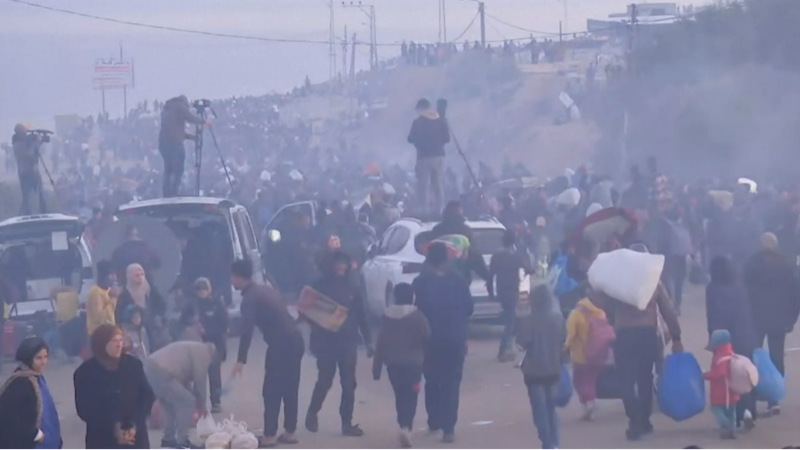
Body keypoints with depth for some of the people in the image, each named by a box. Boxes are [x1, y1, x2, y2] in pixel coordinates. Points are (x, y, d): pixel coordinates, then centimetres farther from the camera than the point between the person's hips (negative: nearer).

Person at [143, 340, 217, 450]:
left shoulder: (195, 349, 31)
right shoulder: (203, 352, 2)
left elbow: (184, 379, 32)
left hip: (149, 368, 10)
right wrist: (201, 405, 15)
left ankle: (169, 439, 30)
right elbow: (200, 380, 2)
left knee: (170, 404, 25)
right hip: (160, 373, -10)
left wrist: (197, 404, 33)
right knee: (187, 402, -2)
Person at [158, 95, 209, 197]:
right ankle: (173, 195, -14)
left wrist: (192, 136, 31)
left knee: (168, 170, 13)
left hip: (163, 143, 7)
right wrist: (204, 121, 10)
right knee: (178, 171, -5)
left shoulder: (166, 109, 27)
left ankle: (167, 196, 8)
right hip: (174, 142, -7)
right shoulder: (180, 107, 4)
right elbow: (191, 118, -7)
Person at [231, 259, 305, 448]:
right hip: (295, 340, 9)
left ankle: (269, 435, -2)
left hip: (281, 344, -9)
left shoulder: (250, 297, -9)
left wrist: (241, 360, -24)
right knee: (290, 389, 13)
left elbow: (247, 329, -20)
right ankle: (289, 432, 16)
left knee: (271, 391, -3)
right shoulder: (267, 289, 18)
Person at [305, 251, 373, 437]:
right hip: (326, 343, -3)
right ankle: (312, 413, 25)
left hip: (348, 342, 3)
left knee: (349, 384, 1)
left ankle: (347, 423, 8)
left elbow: (362, 315, 7)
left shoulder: (352, 288, 6)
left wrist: (368, 341, 4)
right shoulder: (320, 286, -2)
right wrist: (317, 324, -18)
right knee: (324, 381, 0)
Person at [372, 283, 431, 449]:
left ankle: (404, 427, 18)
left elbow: (380, 343, 2)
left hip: (393, 364, 3)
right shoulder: (417, 316, -9)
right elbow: (427, 338, -6)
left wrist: (377, 368, 5)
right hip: (413, 363, -3)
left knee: (400, 396, 16)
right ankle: (406, 427, -22)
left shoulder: (387, 317, 3)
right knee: (410, 397, -3)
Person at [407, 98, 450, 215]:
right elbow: (447, 138, 5)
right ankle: (438, 211, 13)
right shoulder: (441, 120, 2)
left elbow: (411, 139, -4)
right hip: (439, 156, 4)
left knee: (424, 187, -2)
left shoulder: (418, 122, -9)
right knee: (439, 186, 11)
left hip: (424, 157, -4)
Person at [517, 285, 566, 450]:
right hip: (553, 368, 5)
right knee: (551, 408, 18)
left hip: (535, 370, -5)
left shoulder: (533, 319, -18)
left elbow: (523, 340, -19)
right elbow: (563, 339, 7)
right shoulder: (558, 316, -2)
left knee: (540, 410, 1)